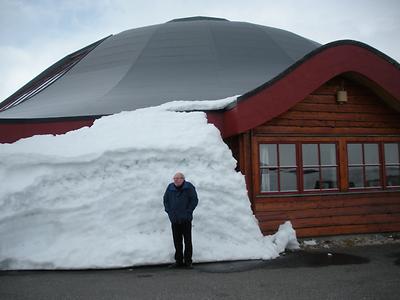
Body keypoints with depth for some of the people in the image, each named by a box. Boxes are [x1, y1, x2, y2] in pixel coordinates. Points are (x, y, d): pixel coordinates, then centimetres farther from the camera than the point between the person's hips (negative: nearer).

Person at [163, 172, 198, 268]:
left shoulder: (189, 187, -4)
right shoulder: (170, 187, 6)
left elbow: (194, 200, -3)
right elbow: (165, 200, 16)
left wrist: (188, 212, -8)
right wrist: (169, 211, 6)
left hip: (186, 219, -3)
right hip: (174, 220, 3)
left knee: (188, 241, 1)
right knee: (177, 241, 8)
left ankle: (188, 261, 9)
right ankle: (179, 261, 17)